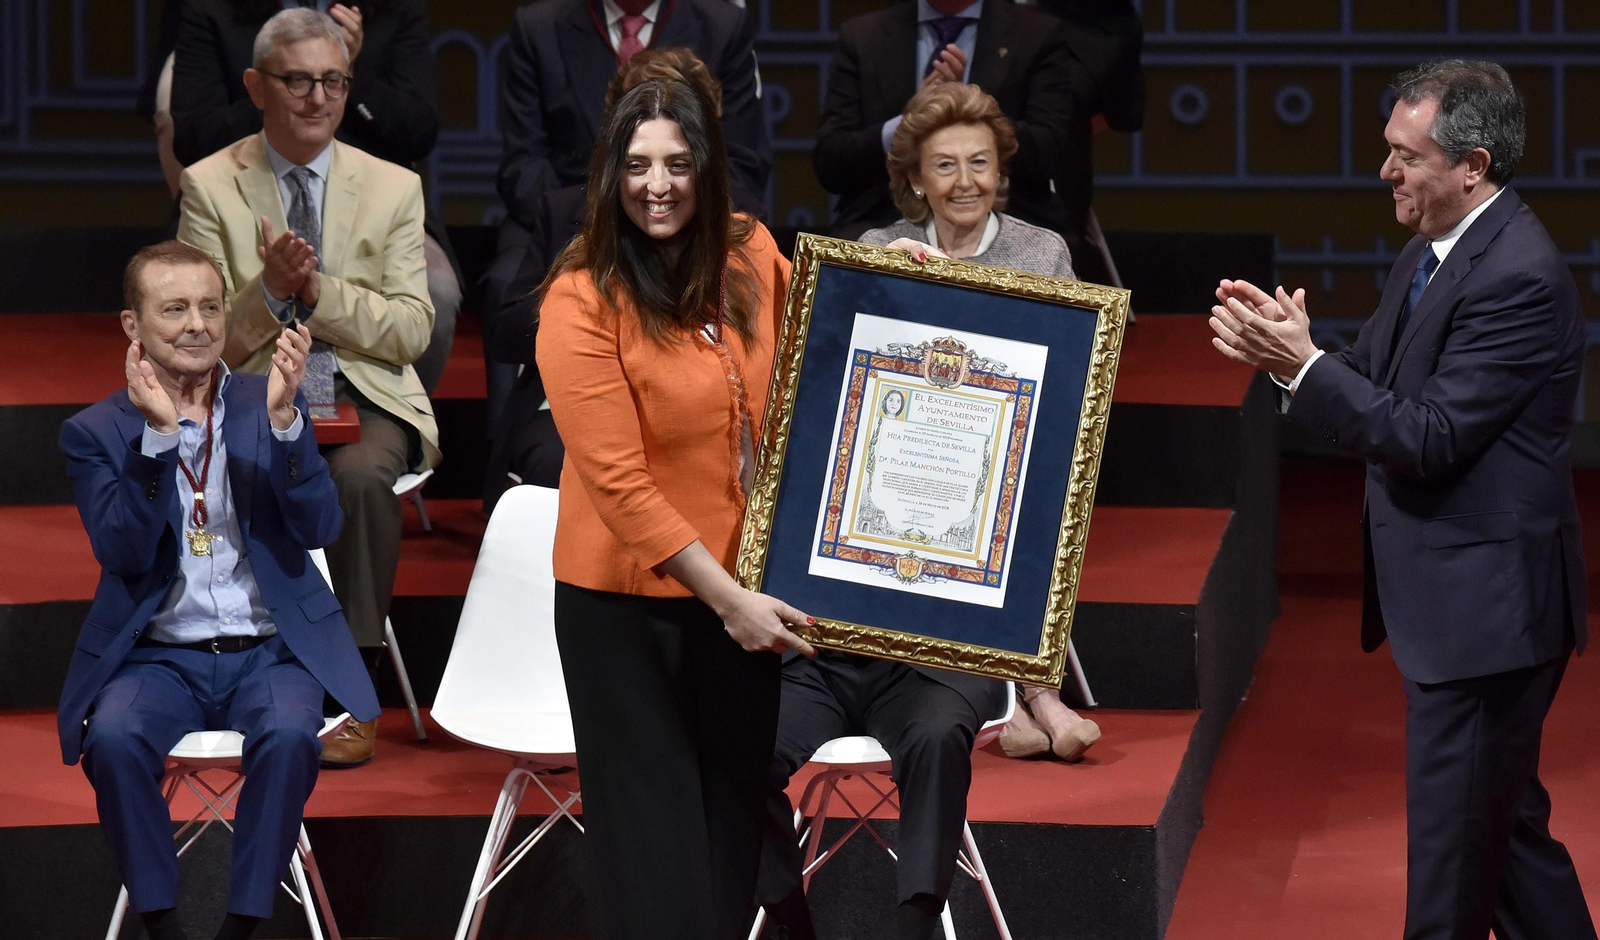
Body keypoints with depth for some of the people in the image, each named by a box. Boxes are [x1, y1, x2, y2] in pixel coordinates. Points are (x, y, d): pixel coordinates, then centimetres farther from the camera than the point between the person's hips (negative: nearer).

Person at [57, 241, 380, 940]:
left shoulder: (270, 405, 7)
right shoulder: (96, 432, 4)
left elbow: (319, 529, -6)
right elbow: (125, 555, -11)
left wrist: (283, 417, -20)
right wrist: (156, 434, -21)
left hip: (269, 651, 0)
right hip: (158, 656, 0)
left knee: (288, 734, -32)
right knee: (115, 738, -31)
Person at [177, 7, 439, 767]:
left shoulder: (394, 188, 7)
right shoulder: (211, 185, 4)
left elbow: (412, 331, 0)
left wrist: (320, 290, -15)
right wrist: (270, 289, -19)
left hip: (367, 398, 1)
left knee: (360, 475, -34)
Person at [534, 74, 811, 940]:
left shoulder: (751, 256, -2)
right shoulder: (581, 302, -19)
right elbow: (618, 482, -21)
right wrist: (726, 598, -21)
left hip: (742, 586, 5)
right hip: (629, 600, -5)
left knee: (733, 810, 15)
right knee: (655, 829, 4)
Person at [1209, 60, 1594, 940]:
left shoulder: (1519, 277, -21)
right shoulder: (1430, 253, 11)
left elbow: (1429, 437, -23)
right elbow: (1378, 384, 12)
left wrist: (1304, 364, -22)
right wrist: (1283, 344, -7)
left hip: (1485, 603, -10)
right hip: (1454, 598, 10)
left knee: (1452, 850, -3)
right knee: (1506, 824, 19)